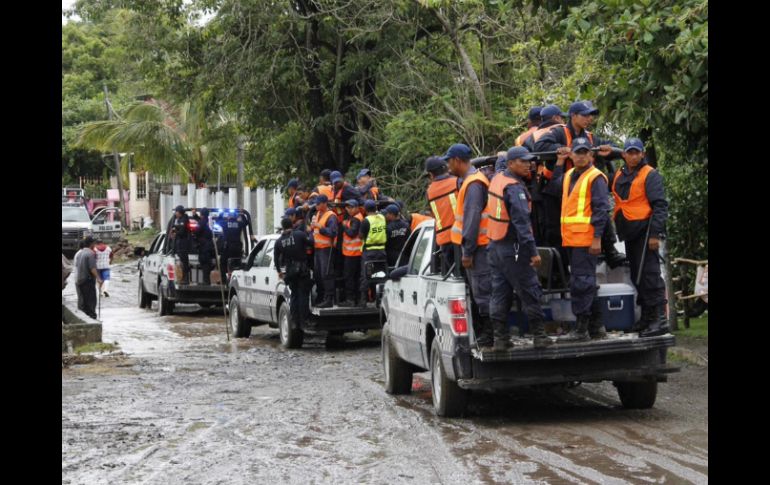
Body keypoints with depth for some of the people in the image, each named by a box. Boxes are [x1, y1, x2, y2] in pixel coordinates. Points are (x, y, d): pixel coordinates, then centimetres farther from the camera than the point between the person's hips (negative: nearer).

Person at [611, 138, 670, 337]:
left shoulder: (650, 175, -6)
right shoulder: (619, 176, 14)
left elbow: (660, 205, -12)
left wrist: (655, 234, -19)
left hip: (644, 231, -8)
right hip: (629, 233, 8)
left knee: (649, 274, -12)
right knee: (637, 275, 12)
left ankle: (660, 319, -13)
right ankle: (647, 317, 19)